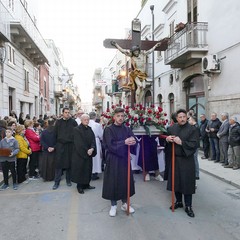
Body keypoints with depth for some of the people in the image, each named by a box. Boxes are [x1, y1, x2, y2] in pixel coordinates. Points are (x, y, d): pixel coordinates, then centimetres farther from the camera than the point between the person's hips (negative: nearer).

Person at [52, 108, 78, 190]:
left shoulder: (73, 122, 1)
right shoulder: (58, 122, 6)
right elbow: (55, 134, 8)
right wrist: (55, 144, 5)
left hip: (70, 145, 0)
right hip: (60, 145, 1)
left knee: (69, 163, 7)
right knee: (58, 163, 1)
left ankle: (68, 180, 22)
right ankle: (57, 182, 9)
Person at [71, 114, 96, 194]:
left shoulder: (90, 129, 10)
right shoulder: (77, 129, -9)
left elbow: (93, 140, 1)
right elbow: (79, 143, -16)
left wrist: (92, 148, -17)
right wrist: (86, 151, -17)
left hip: (89, 153, 6)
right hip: (79, 153, -6)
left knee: (88, 169, 10)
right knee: (80, 169, 0)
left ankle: (86, 184, 21)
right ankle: (79, 186, 11)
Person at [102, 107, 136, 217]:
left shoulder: (127, 129, 7)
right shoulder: (108, 129, -6)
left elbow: (134, 141, -2)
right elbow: (110, 144, -17)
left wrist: (132, 141, -25)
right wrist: (124, 142, -25)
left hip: (124, 158, 4)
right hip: (113, 159, -4)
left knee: (126, 180, 10)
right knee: (113, 181, 3)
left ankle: (125, 203, 26)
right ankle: (113, 205, 18)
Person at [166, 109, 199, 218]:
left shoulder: (192, 129, -9)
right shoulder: (172, 128, 4)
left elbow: (194, 144, -16)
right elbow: (167, 141, 15)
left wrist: (181, 142, -24)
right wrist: (167, 139, -8)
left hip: (187, 160, -4)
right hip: (175, 159, 4)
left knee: (187, 182, 1)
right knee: (176, 180, 12)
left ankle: (188, 206, 16)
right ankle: (178, 201, 31)